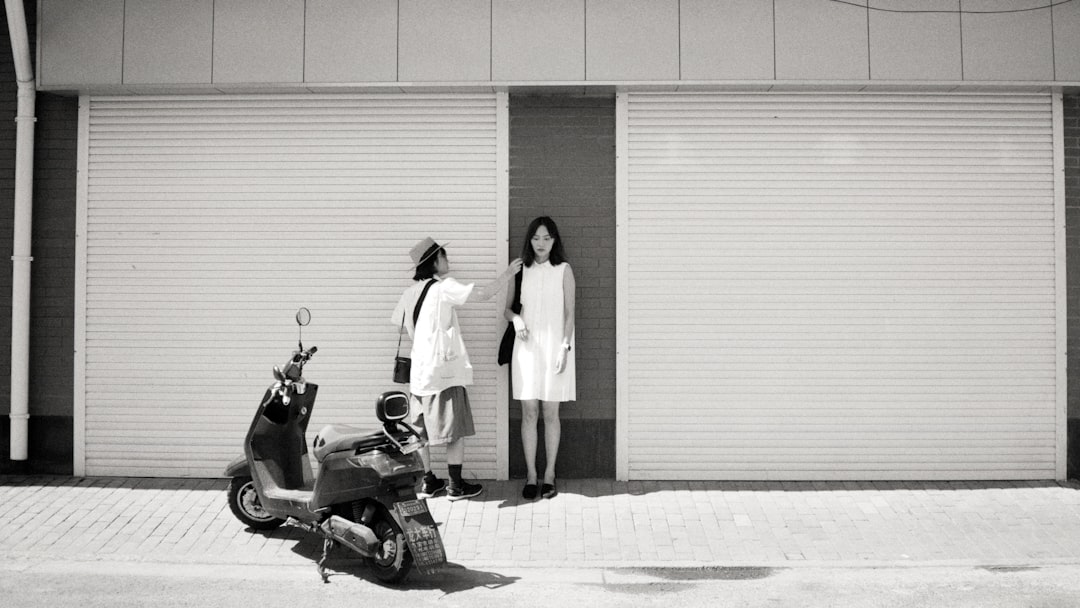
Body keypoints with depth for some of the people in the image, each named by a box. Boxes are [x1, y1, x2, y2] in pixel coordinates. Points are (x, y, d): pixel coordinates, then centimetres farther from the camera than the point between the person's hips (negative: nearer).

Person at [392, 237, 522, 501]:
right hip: (444, 368, -7)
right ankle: (456, 485, 6)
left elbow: (397, 321, 19)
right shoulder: (444, 287, -10)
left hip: (419, 370, 7)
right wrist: (507, 273, -1)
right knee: (455, 428, 2)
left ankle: (427, 481, 20)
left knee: (421, 429, 12)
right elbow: (484, 294, -13)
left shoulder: (411, 292, 9)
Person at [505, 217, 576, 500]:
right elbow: (506, 307, 12)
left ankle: (550, 474, 12)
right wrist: (516, 319, -10)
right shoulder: (520, 270, 7)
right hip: (527, 347, 2)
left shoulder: (563, 270, 1)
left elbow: (569, 313, -1)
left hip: (554, 347, -1)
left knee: (551, 413, 3)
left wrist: (565, 348, -10)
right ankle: (531, 475, 9)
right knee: (529, 413, 2)